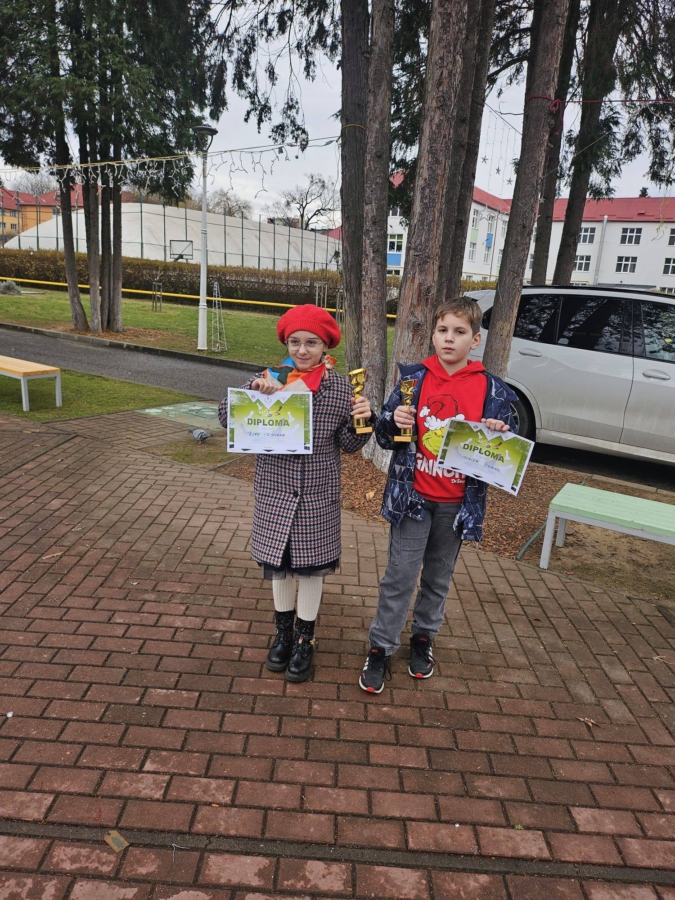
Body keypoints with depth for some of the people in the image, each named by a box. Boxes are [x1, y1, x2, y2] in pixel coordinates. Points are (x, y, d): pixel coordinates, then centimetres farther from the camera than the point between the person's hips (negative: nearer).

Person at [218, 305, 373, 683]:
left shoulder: (340, 388, -6)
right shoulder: (267, 380, -5)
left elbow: (349, 445, -2)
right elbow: (227, 418, -7)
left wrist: (362, 421, -21)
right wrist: (256, 396, -22)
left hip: (318, 495, -1)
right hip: (275, 491, 1)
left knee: (311, 565, 11)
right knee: (279, 562, 16)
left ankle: (305, 638, 31)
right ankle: (283, 631, 38)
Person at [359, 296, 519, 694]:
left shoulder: (490, 388, -5)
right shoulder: (414, 378, -3)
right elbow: (385, 436, 3)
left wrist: (500, 435, -21)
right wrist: (394, 421, -19)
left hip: (458, 503, 1)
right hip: (412, 496, 0)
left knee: (439, 576, 17)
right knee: (400, 575, 5)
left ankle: (424, 637, 39)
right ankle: (382, 649, 21)